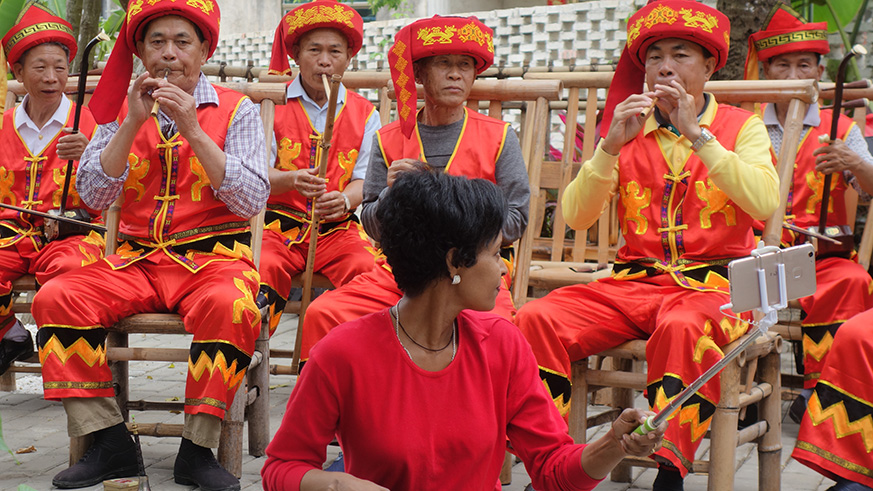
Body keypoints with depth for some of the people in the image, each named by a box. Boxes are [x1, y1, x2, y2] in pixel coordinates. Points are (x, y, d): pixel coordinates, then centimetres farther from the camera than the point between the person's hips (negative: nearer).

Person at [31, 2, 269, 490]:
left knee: (230, 306, -36)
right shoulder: (121, 110, 13)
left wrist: (192, 129, -14)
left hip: (214, 255, -3)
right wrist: (134, 122, -9)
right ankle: (110, 443, -13)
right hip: (137, 258, 3)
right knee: (55, 299, -21)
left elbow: (251, 201, -8)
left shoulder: (236, 111, 5)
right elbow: (93, 194, 0)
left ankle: (198, 447, -22)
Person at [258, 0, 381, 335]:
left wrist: (344, 200, -22)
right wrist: (291, 181, -27)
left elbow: (365, 179, 3)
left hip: (336, 228, 1)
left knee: (370, 269, -29)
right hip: (280, 223, -1)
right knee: (263, 268, -32)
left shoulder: (365, 114, 12)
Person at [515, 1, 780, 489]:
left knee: (683, 327, -39)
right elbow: (576, 217, 4)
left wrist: (697, 135, -14)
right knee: (538, 318, -21)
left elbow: (764, 203, -13)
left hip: (713, 285, -3)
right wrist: (610, 146, -10)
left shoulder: (741, 127, 8)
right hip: (633, 283, 3)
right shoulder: (628, 129, 15)